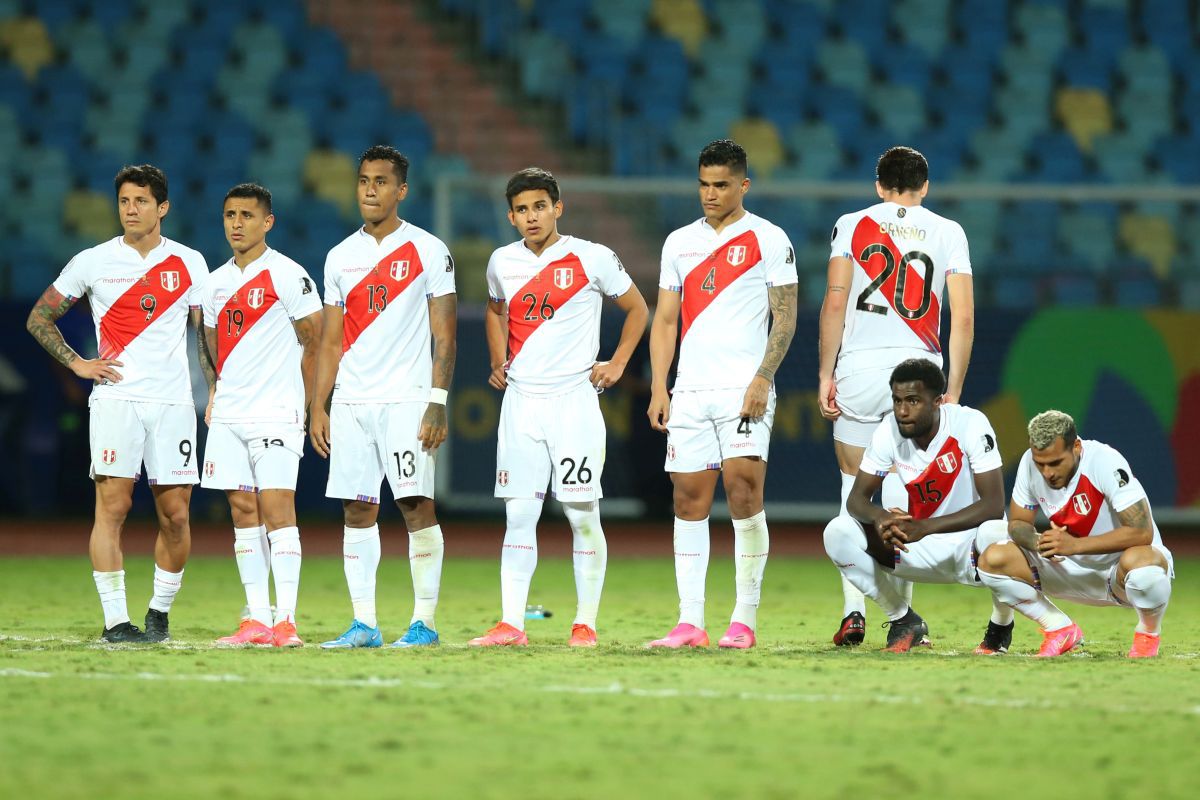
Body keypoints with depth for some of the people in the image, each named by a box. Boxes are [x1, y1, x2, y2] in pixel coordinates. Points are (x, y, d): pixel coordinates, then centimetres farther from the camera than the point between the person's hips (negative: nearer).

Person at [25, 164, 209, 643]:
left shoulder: (189, 263, 8)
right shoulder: (93, 262, 4)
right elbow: (39, 319, 12)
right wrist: (77, 364, 1)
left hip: (173, 402, 2)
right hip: (115, 400, -2)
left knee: (175, 515, 0)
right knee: (112, 507, -10)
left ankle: (160, 612, 17)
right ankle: (115, 620, -9)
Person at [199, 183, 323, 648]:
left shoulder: (287, 276, -6)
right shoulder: (215, 283, 14)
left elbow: (315, 343, -2)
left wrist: (302, 404, 1)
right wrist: (216, 394, 13)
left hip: (276, 413, -6)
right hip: (228, 415, 7)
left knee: (276, 508, -12)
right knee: (243, 510, 4)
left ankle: (286, 621, -14)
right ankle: (257, 620, 6)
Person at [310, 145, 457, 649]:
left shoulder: (428, 251, 0)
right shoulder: (341, 257, 13)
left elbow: (444, 337, -3)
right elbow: (332, 340, 15)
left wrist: (438, 403, -12)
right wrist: (318, 408, 7)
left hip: (406, 399, -5)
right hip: (350, 403, 5)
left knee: (417, 505, -8)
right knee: (357, 510, 3)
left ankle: (424, 621, -4)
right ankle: (363, 624, 6)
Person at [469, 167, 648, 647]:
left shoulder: (593, 259, -4)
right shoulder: (503, 263, 8)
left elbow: (637, 309, 9)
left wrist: (617, 364, 1)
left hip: (574, 401, -4)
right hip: (520, 401, 4)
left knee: (582, 514, -3)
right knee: (518, 514, 1)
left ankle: (585, 625, 2)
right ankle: (511, 624, 0)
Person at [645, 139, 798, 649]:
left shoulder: (769, 240, 2)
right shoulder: (680, 242, 15)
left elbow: (785, 320, -2)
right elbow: (665, 320, 16)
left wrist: (761, 380, -14)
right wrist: (658, 388, 6)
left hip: (744, 390, -5)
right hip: (690, 393, 5)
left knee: (743, 492, -13)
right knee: (689, 501, 1)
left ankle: (745, 619, -9)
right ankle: (690, 622, 2)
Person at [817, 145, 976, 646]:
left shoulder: (852, 226, 7)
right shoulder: (948, 233, 9)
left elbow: (834, 304, -1)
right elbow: (963, 318, 3)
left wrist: (825, 374, 3)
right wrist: (954, 391, 7)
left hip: (859, 366, -1)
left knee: (854, 487, 9)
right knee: (903, 495, 8)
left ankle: (853, 610, 0)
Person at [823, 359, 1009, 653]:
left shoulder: (970, 425, -21)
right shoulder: (889, 431, -10)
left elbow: (994, 505, -26)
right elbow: (857, 497, -7)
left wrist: (925, 527, -36)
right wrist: (879, 517, -33)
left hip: (970, 544, -4)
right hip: (923, 552, 4)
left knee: (996, 535, -40)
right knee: (838, 533, -17)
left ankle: (1001, 626, -7)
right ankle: (902, 619, 3)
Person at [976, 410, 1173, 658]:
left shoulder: (1106, 462, -27)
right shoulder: (1030, 463, -12)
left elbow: (1141, 532, -32)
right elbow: (1017, 524, 1)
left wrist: (1075, 545, -36)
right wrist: (1039, 542, -24)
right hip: (1071, 569, 5)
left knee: (1139, 562, -41)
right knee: (992, 559, -13)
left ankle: (1148, 633, -8)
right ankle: (1061, 631, 4)